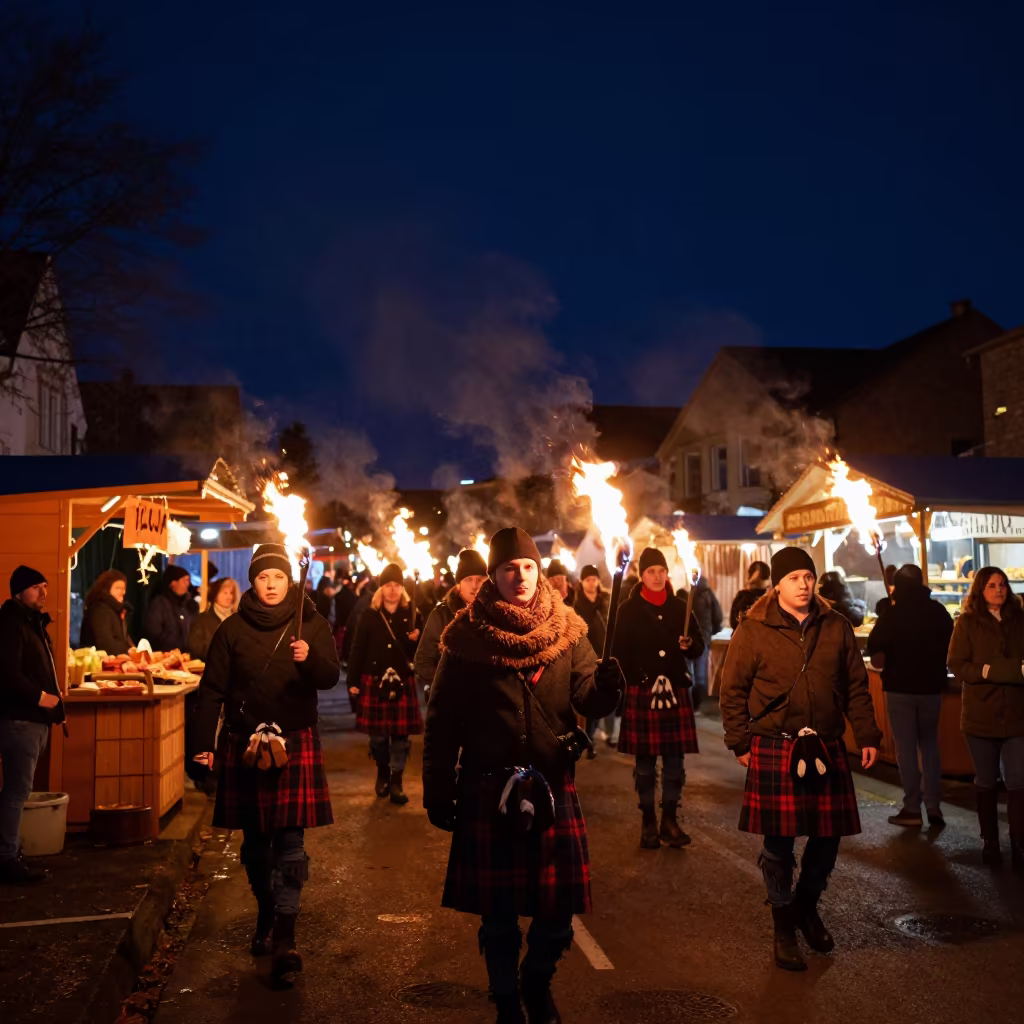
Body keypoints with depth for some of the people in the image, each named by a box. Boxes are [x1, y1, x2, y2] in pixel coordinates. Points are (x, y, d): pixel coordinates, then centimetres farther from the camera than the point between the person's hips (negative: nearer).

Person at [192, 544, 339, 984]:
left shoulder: (310, 625, 2)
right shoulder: (233, 629, 3)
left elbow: (330, 677, -7)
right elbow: (212, 689, 2)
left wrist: (311, 658, -29)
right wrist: (203, 743, -4)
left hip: (296, 745, -1)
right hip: (246, 746, 1)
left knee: (290, 841, -6)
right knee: (254, 840, 10)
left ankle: (283, 935, -5)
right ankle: (266, 913, 30)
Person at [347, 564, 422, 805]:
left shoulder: (411, 615, 4)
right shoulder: (370, 616, 1)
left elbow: (417, 652, 6)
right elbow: (358, 650, -2)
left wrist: (415, 640, -16)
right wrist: (353, 681, -6)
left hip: (403, 682, 1)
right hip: (374, 681, -1)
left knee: (401, 733, 1)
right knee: (377, 732, 5)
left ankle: (396, 781, 12)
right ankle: (383, 772, 27)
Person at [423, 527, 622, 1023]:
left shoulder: (566, 630, 2)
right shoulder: (467, 637, -4)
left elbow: (587, 698, -4)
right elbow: (442, 721, -3)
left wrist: (605, 686, -27)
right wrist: (438, 792, -3)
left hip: (554, 786, 2)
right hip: (488, 790, -2)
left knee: (559, 907, 7)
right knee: (498, 909, 8)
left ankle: (537, 981, 36)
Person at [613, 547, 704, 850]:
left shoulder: (680, 606, 7)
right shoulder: (629, 610, 0)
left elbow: (699, 647, 11)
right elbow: (620, 654, -1)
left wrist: (689, 645, -11)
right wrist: (634, 680, -11)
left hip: (676, 691, 2)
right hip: (641, 693, -2)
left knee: (674, 759, 4)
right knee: (645, 761, 4)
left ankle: (669, 821, 16)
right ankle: (648, 822, 16)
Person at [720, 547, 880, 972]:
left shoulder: (835, 626, 5)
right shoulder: (753, 630, -4)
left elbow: (856, 685, 10)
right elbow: (733, 691, -1)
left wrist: (867, 735, 6)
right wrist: (740, 742, -4)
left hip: (826, 748, 3)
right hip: (774, 749, -3)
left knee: (828, 837, 9)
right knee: (778, 843, 3)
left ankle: (807, 905, 35)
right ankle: (784, 929, 20)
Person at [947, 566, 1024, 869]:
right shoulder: (968, 622, -3)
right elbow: (957, 665, -7)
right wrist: (988, 671, -20)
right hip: (981, 714, -1)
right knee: (985, 781, 12)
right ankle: (989, 841, 24)